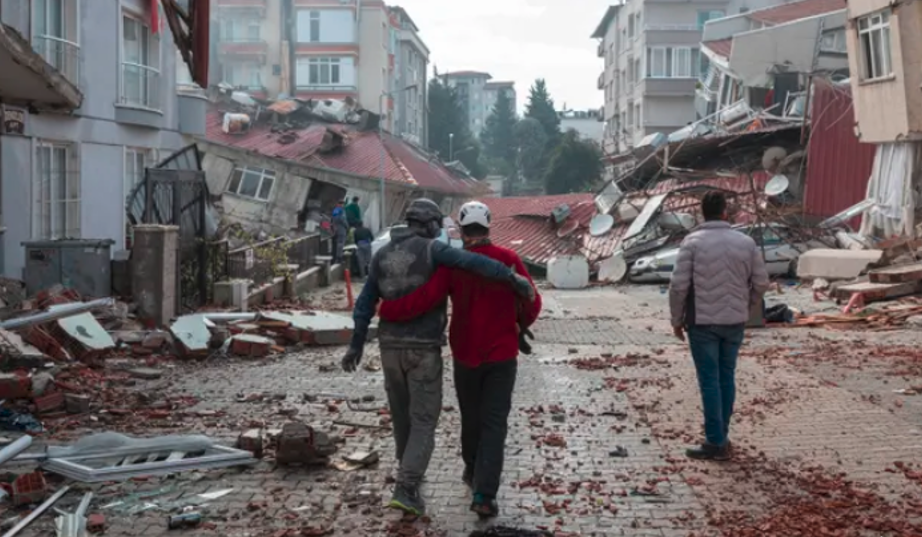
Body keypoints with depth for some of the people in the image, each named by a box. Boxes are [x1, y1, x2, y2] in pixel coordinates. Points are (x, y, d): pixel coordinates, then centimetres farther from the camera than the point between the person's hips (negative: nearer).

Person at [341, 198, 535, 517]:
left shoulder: (382, 255, 7)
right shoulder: (430, 249, -10)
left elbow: (366, 303, 9)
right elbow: (472, 262, -26)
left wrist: (356, 345, 14)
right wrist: (512, 278, -28)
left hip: (391, 345, 6)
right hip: (423, 349, -5)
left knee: (401, 413, 22)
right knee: (424, 420, 0)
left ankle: (410, 472, 40)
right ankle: (406, 489, -10)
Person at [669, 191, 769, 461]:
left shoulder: (692, 242, -10)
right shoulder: (746, 242, 1)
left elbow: (679, 285, -13)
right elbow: (761, 282, 4)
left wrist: (677, 320, 0)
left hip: (702, 322, -4)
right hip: (734, 322, 4)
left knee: (709, 381, 1)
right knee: (726, 377, 15)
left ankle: (716, 444, 3)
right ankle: (721, 436, 23)